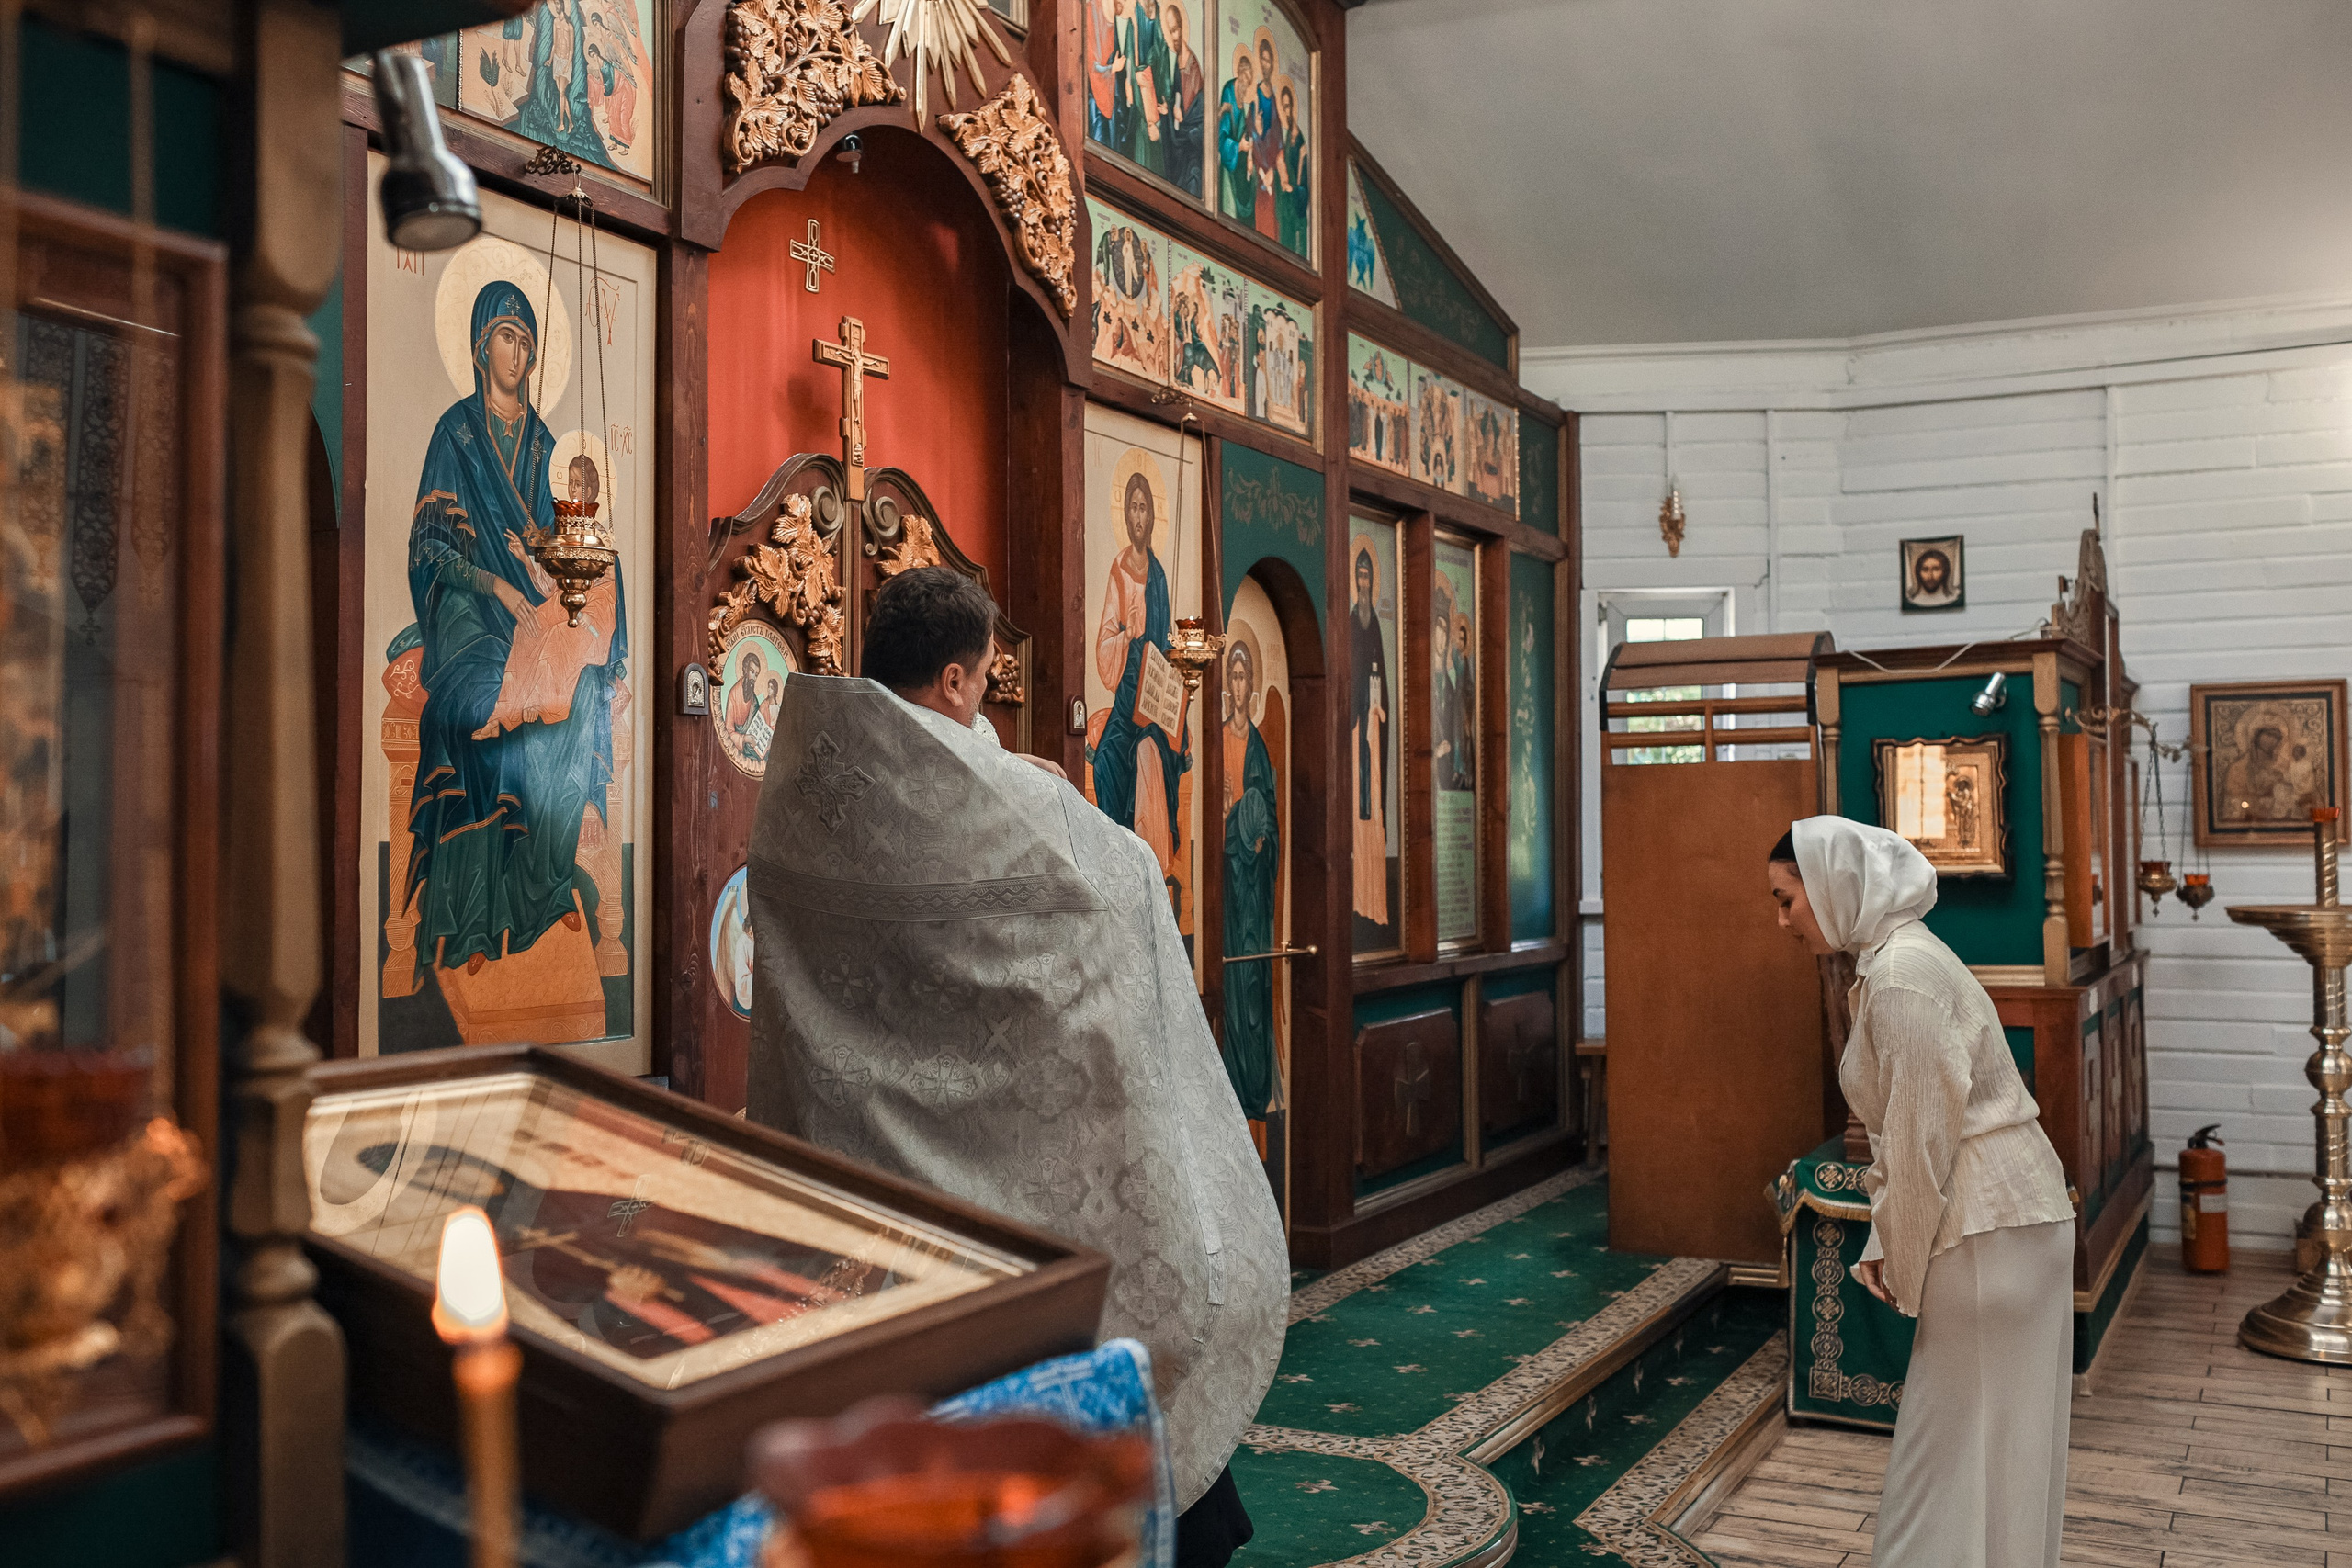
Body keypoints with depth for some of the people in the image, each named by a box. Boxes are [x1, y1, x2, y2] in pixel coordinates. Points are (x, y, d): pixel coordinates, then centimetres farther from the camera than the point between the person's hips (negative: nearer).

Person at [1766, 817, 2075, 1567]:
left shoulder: (1901, 972, -19)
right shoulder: (1893, 958, 12)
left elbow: (1923, 1134, -19)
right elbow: (1903, 1131, 15)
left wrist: (1902, 1265, -8)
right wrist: (1886, 1245, 10)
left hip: (1990, 1231, -10)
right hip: (2007, 1223, 10)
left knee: (1964, 1451, -1)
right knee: (1993, 1449, 17)